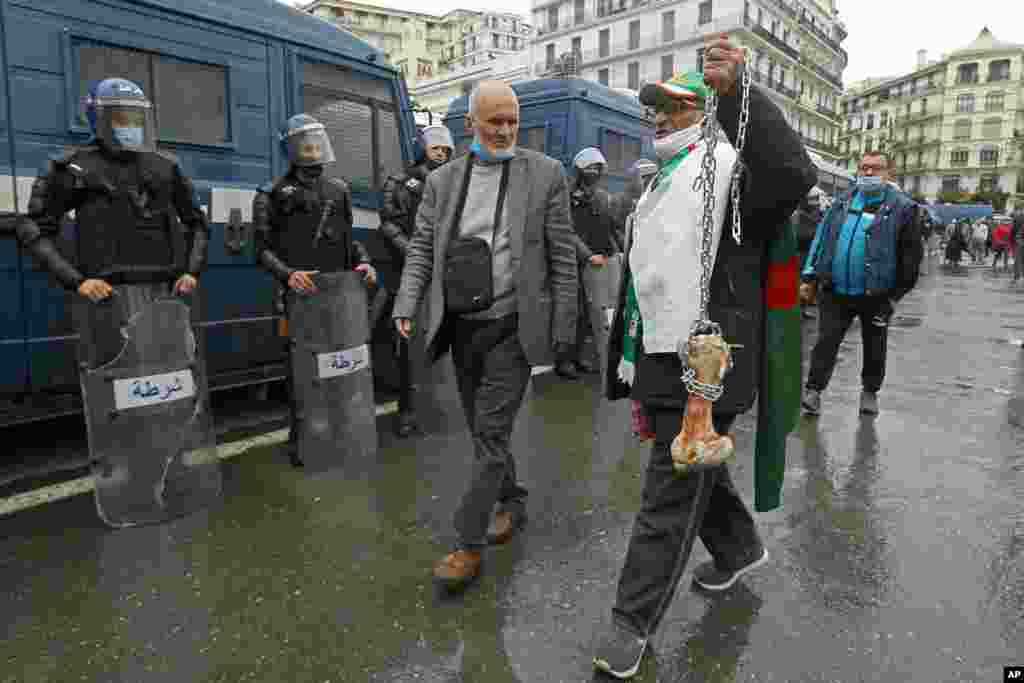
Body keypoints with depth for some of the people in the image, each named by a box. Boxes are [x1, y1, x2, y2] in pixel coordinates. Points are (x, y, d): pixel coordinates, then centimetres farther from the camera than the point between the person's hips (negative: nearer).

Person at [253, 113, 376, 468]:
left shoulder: (339, 189, 16)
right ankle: (299, 437, 13)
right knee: (300, 367, 1)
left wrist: (363, 263, 1)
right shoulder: (272, 195, 3)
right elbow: (263, 249, -2)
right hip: (300, 295, -3)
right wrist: (288, 274, -20)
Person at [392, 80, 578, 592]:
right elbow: (421, 248, 7)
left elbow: (562, 256, -2)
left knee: (491, 434, -4)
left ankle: (469, 545, 8)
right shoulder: (441, 180, 9)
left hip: (511, 327, -4)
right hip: (460, 325, 4)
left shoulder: (545, 174, -1)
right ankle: (512, 500, 38)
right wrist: (407, 305, -9)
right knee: (484, 430, 16)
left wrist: (564, 327, -4)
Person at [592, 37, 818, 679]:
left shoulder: (732, 166, -6)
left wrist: (738, 90, -33)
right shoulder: (660, 185, 19)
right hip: (659, 364, 9)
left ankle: (634, 620, 15)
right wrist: (636, 374, 21)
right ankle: (740, 548, 49)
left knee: (672, 493, 0)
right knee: (696, 471, 23)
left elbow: (795, 173, -31)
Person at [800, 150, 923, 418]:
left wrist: (898, 292, -4)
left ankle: (870, 391, 30)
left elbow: (911, 253, -2)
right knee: (826, 341, 1)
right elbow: (821, 239, 8)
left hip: (876, 295, -1)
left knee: (874, 347, 13)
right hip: (835, 292, 2)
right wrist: (810, 277, 3)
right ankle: (813, 389, 8)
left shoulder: (903, 208, -3)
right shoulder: (843, 202, 7)